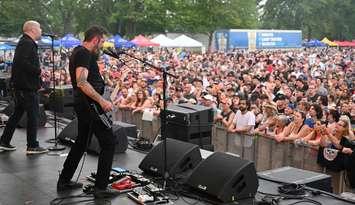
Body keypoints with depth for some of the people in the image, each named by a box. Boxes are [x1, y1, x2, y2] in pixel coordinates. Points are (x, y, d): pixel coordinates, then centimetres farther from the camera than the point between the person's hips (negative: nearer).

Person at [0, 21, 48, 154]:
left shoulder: (23, 42, 19)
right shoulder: (28, 43, -14)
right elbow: (23, 63, -27)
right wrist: (39, 71, -18)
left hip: (19, 85, 11)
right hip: (27, 86, -11)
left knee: (17, 113, 16)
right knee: (33, 115, -3)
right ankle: (32, 146, 3)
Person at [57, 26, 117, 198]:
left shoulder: (78, 52, 16)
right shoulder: (84, 54, -16)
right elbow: (81, 82, -28)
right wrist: (102, 100, -30)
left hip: (82, 104, 11)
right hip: (90, 105, -11)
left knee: (82, 142, 21)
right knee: (108, 142, -5)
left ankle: (64, 180, 29)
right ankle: (100, 187, -3)